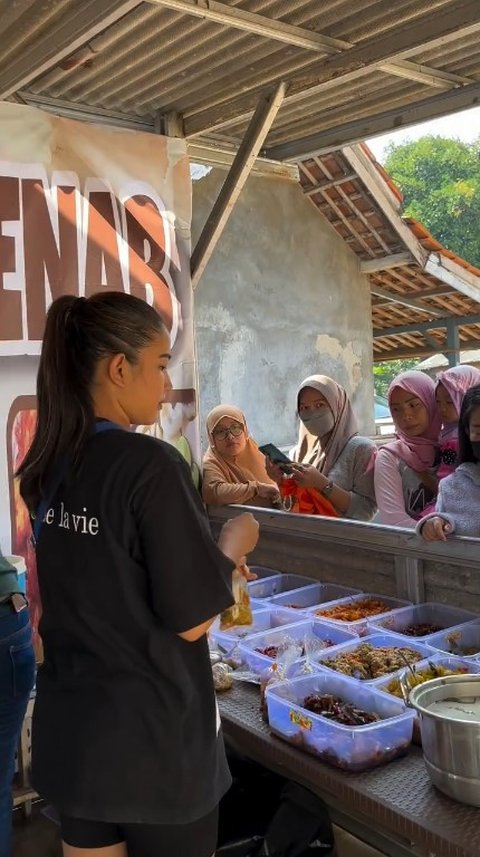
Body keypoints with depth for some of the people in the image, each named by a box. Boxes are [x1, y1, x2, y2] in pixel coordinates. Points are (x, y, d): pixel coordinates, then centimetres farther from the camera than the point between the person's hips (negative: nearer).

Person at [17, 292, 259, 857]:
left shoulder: (46, 468, 0)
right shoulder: (150, 465, -22)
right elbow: (191, 621, -19)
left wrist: (207, 562, 13)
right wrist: (232, 547, -4)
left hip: (68, 728, 6)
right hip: (152, 737, -6)